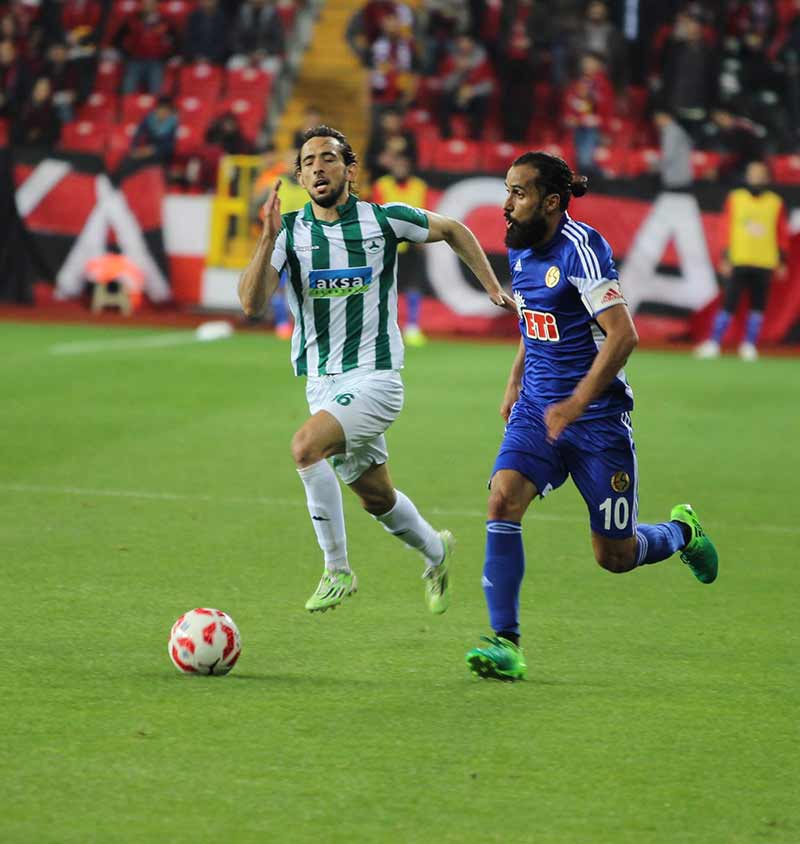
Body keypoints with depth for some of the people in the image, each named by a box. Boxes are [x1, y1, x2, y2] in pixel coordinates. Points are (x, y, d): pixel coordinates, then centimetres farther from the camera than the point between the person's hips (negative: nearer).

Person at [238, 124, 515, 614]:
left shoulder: (384, 220, -6)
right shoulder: (288, 232, -3)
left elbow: (451, 230, 13)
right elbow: (253, 303, -15)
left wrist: (493, 287, 10)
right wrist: (269, 239, -27)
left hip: (374, 377, -4)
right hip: (322, 384, 4)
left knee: (306, 446, -29)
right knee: (376, 498, 16)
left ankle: (338, 570, -17)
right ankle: (434, 551, 47)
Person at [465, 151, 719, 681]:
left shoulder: (580, 248, -18)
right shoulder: (521, 249, 7)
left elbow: (623, 335, -24)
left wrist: (576, 404, -28)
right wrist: (515, 384, 19)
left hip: (598, 418, -6)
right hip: (537, 410, 6)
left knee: (615, 557, 2)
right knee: (503, 502, -19)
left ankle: (682, 532, 36)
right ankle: (505, 644, -17)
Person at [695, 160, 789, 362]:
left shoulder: (775, 202, 9)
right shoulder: (735, 198, 7)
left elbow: (782, 233, 10)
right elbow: (727, 229, 5)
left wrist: (782, 261, 4)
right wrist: (725, 258, -1)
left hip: (764, 263, 1)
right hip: (739, 261, -1)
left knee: (758, 305, 1)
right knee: (729, 303, -6)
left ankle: (749, 345, 9)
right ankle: (713, 343, -3)